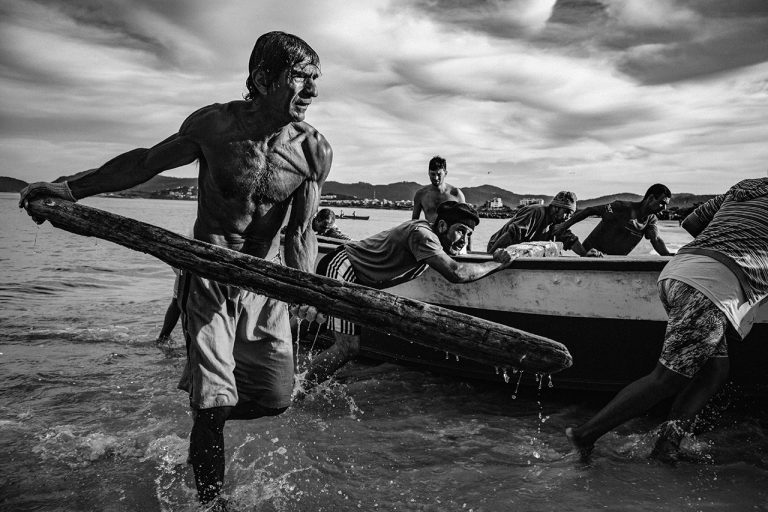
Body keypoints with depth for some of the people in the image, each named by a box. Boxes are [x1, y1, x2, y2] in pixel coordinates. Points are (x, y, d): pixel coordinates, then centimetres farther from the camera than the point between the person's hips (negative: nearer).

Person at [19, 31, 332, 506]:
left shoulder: (316, 151, -10)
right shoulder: (214, 123, -14)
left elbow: (300, 232, -4)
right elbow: (145, 162, 2)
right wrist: (72, 188, 5)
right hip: (208, 276, -2)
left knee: (275, 399, 0)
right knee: (215, 403, -7)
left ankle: (206, 412, 33)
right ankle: (210, 500, 19)